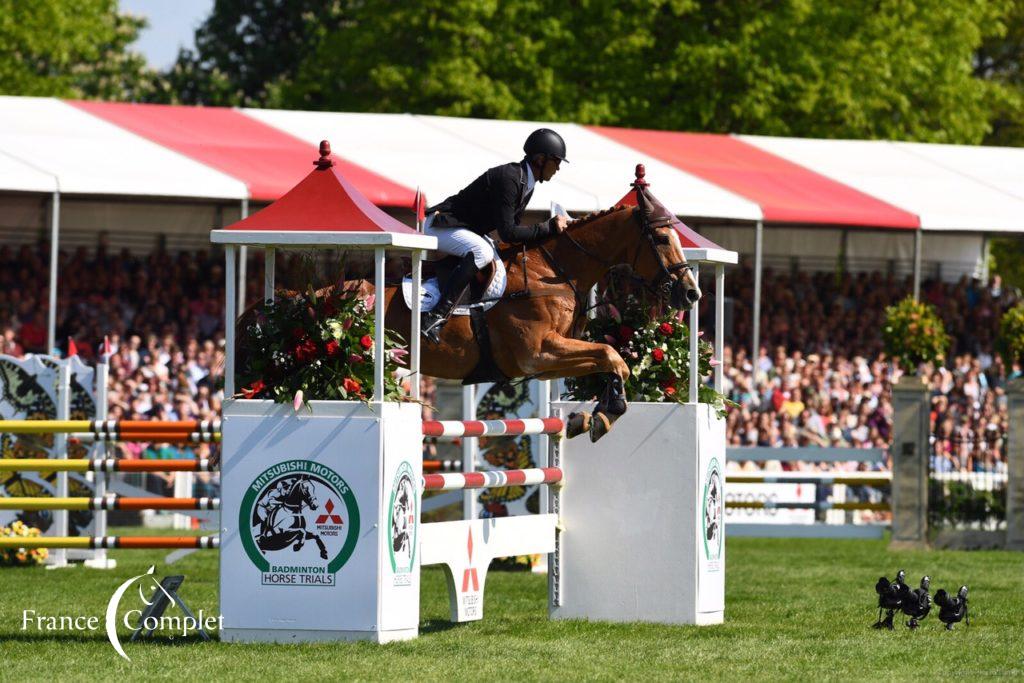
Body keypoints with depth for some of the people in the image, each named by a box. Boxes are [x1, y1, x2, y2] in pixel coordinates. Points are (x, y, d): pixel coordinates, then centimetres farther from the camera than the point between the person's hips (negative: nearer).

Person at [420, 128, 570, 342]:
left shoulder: (526, 184, 8)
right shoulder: (508, 178, -25)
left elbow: (513, 229, 13)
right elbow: (507, 233, -29)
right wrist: (548, 228, -24)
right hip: (439, 226, -11)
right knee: (481, 252, -35)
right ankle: (436, 316, -40)